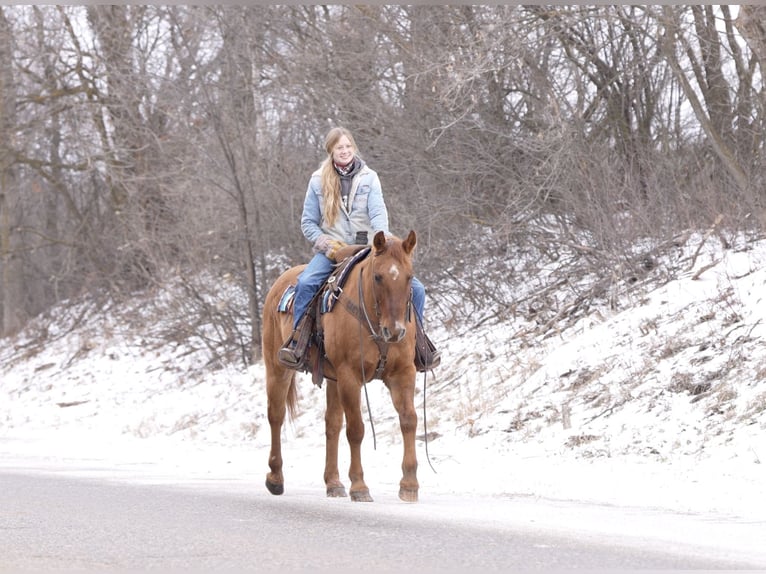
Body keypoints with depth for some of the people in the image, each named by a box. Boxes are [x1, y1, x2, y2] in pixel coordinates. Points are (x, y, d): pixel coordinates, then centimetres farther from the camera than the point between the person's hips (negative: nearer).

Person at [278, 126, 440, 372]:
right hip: (332, 250, -1)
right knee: (305, 282, -32)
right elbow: (308, 222, 8)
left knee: (415, 288, -13)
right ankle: (297, 342, -23)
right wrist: (326, 244, -10)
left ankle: (418, 343, 4)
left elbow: (378, 213, -10)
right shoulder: (318, 181, 5)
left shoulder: (369, 177, 4)